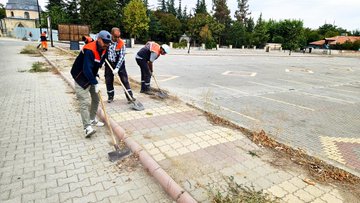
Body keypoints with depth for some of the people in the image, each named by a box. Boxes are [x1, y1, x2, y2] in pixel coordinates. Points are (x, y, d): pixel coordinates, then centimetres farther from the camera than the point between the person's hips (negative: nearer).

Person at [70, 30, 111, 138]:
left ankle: (92, 119, 31)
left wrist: (95, 78, 4)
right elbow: (86, 69, -31)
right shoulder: (89, 50, -28)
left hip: (91, 77, 9)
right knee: (84, 102, -13)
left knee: (96, 98, 14)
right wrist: (95, 83, -27)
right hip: (81, 77, -9)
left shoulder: (103, 49, -1)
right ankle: (87, 127, -14)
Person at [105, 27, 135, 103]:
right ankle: (110, 96, 23)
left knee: (125, 79, -5)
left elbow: (121, 57, -18)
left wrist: (117, 68, -23)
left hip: (119, 63, -2)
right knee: (108, 80, 7)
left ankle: (129, 96, 0)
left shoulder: (122, 43, -16)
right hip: (109, 63, 2)